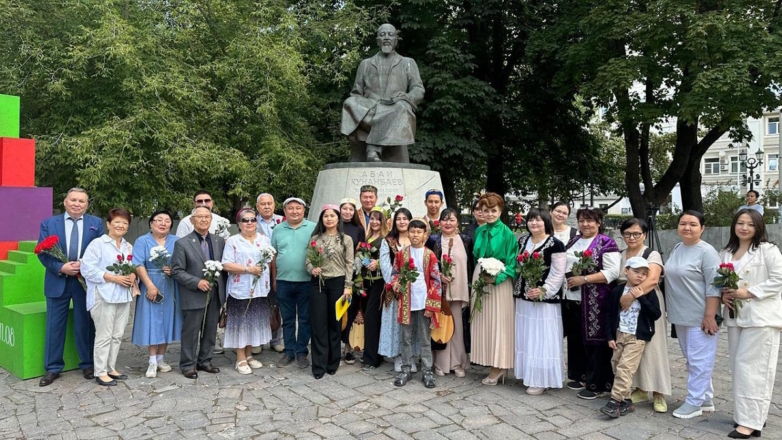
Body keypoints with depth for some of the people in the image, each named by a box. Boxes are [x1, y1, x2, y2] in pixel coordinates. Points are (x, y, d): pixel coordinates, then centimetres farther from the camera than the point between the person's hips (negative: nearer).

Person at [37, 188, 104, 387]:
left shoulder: (96, 223, 2)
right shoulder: (49, 223, 3)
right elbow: (43, 253, -2)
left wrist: (85, 265, -16)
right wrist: (61, 267, -16)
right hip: (58, 281, 1)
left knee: (85, 325, 9)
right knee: (55, 326, 7)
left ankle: (87, 364, 23)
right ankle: (53, 368, 19)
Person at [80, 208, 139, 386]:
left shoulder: (128, 247, 14)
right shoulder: (97, 244, -7)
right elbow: (86, 269, -14)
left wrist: (132, 276, -4)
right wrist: (113, 278, -19)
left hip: (123, 296, 7)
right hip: (104, 296, -7)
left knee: (117, 335, 12)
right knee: (104, 336, -2)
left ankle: (111, 368, 23)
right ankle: (100, 372, 8)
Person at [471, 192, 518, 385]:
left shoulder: (506, 233, -9)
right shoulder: (479, 231, 8)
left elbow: (512, 262, -9)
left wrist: (497, 277, -22)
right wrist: (480, 274, 4)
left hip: (499, 281, -6)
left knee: (497, 322, -2)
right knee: (482, 321, 8)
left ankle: (498, 366, 7)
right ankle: (493, 364, 18)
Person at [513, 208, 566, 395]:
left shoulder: (555, 244, -9)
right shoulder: (523, 241, 11)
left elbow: (558, 273, -12)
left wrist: (544, 291, -19)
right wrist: (518, 290, 10)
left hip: (545, 299, -7)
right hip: (523, 297, 7)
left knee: (542, 339, -1)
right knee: (526, 338, 12)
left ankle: (541, 380, 9)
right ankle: (530, 375, 25)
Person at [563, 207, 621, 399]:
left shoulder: (606, 243, -7)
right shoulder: (573, 242, 15)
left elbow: (612, 272, -16)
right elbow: (564, 265, 24)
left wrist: (584, 279, -20)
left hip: (594, 302, -7)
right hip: (571, 299, 7)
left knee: (594, 342, 0)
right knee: (575, 339, 14)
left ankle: (596, 384, 11)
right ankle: (579, 376, 29)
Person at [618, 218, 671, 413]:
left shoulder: (652, 255, -8)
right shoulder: (619, 256, 9)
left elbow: (652, 279, -25)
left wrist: (632, 296, -36)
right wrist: (624, 297, -7)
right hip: (626, 308, 5)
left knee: (652, 347, -1)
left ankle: (659, 394, 8)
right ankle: (640, 389, 20)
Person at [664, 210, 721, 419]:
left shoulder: (706, 252, -13)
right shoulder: (676, 249, 10)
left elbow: (714, 286, -17)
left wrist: (709, 316, -20)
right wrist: (673, 312, 18)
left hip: (700, 317, -8)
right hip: (681, 316, 8)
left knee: (699, 360, 0)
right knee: (692, 360, 16)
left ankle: (694, 402, 9)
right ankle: (705, 399, 28)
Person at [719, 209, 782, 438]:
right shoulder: (726, 253, 12)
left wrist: (749, 292, -17)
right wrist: (724, 295, -2)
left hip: (761, 317, -6)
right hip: (736, 316, 6)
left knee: (751, 366, -8)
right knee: (738, 366, 9)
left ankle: (751, 421, -1)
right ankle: (749, 415, 21)